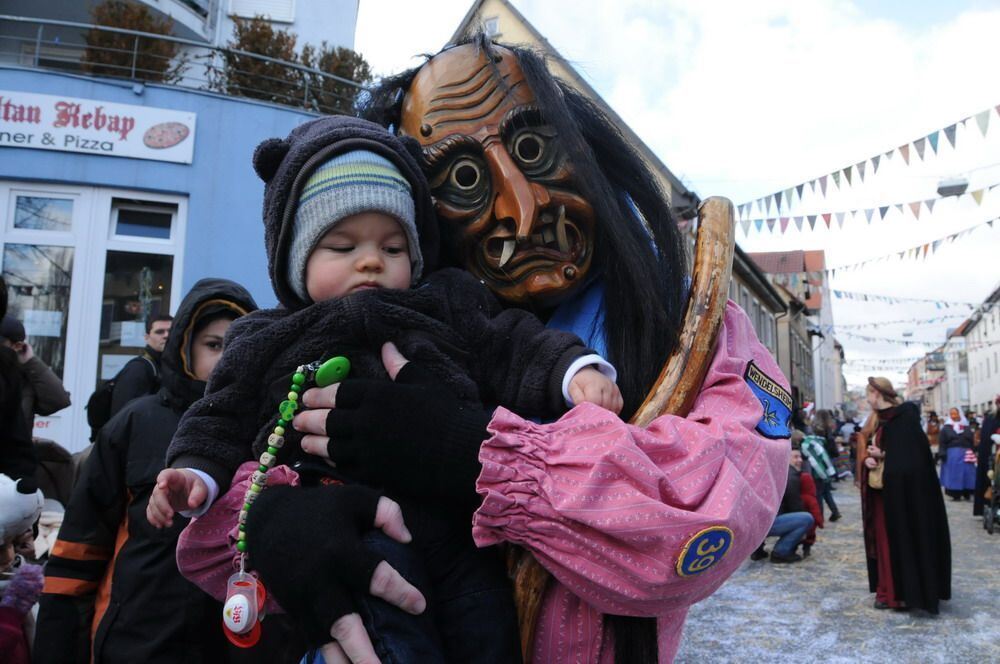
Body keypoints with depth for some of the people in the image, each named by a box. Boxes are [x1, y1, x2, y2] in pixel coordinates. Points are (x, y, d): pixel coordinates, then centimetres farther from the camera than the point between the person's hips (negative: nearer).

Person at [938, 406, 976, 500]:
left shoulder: (967, 427, 10)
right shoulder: (946, 428, 3)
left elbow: (972, 442, 9)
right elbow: (942, 442, -1)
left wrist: (973, 453, 1)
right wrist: (943, 454, -11)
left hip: (966, 455, 2)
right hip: (952, 455, -2)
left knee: (967, 474, 3)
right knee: (954, 475, -1)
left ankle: (967, 494, 12)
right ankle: (955, 494, 2)